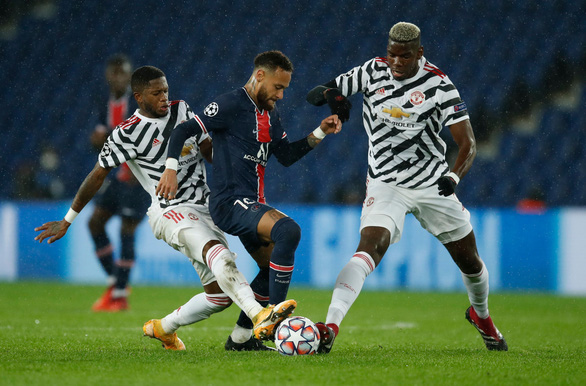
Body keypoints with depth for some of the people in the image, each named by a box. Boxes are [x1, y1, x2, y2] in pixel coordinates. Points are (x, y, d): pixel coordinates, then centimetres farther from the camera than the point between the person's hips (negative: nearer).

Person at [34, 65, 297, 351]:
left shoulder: (181, 111, 12)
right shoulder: (127, 134, -4)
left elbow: (209, 150, 24)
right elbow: (97, 176, 2)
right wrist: (67, 221, 7)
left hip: (204, 210, 7)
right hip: (172, 210, -7)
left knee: (219, 295, 1)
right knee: (220, 254, -34)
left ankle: (163, 328, 23)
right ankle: (259, 316, -53)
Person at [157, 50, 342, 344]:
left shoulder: (270, 113, 17)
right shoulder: (231, 105, -11)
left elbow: (287, 156, 22)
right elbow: (184, 130, -13)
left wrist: (320, 133, 12)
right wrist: (171, 168, -26)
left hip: (251, 205, 10)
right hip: (229, 202, -10)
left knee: (274, 269, 14)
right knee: (288, 231, -30)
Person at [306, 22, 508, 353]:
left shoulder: (438, 85, -12)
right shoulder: (373, 71, -5)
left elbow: (468, 144, -13)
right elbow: (315, 94, -1)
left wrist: (454, 177, -32)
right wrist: (332, 95, -25)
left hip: (433, 184, 1)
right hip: (386, 185, -1)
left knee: (469, 260, 14)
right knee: (369, 248, -26)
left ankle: (482, 316, 46)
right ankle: (330, 327, -39)